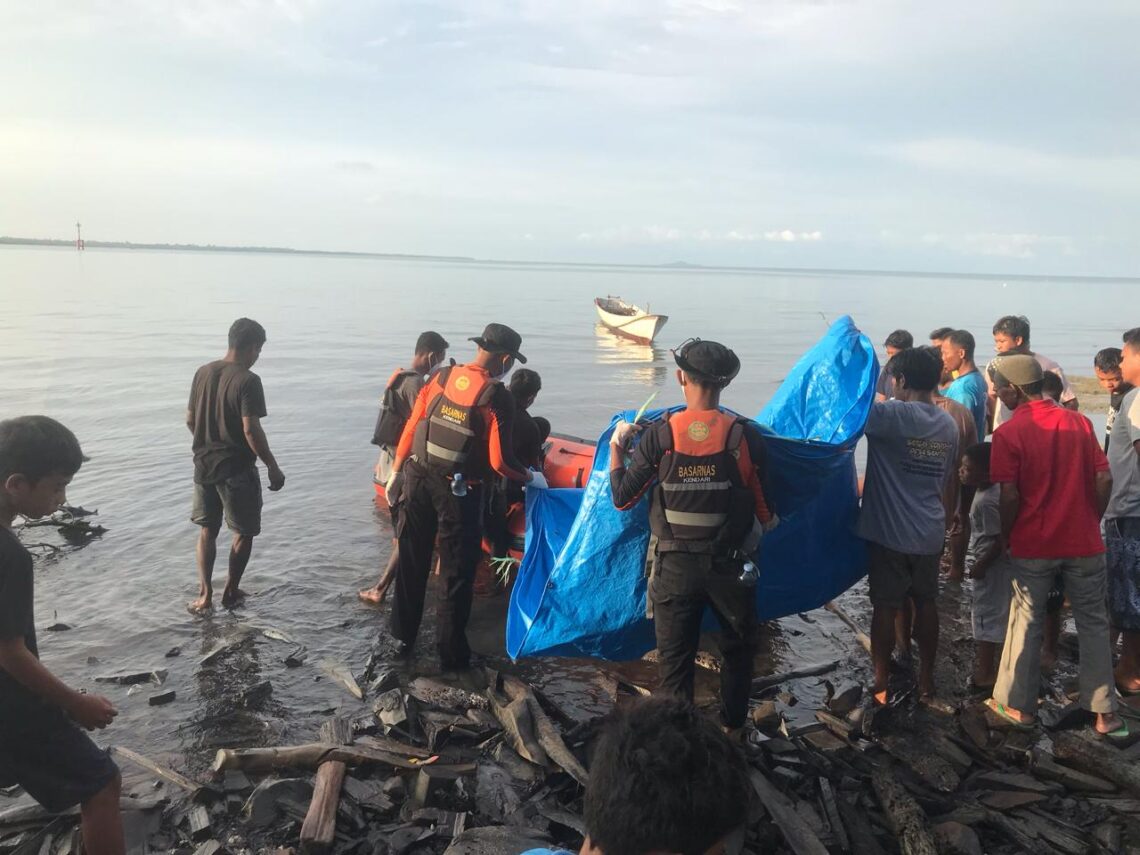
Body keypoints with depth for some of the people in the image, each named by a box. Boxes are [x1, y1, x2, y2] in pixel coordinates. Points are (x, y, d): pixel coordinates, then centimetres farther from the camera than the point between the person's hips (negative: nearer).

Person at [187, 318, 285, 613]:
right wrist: (273, 467, -14)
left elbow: (190, 419, 11)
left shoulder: (202, 373, 4)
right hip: (236, 470, -6)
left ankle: (205, 594, 15)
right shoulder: (248, 380, -18)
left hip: (204, 465, 6)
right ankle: (231, 592, 20)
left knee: (207, 530, 18)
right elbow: (251, 429, -22)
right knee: (244, 532, 12)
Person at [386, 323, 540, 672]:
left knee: (411, 562, 18)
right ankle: (451, 653, 17)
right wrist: (531, 478, 4)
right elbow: (500, 461, -14)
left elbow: (411, 428, 2)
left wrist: (396, 472, 13)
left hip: (418, 478, 5)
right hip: (458, 491, -5)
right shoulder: (498, 398, -14)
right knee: (456, 572, 9)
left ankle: (403, 637, 33)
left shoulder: (441, 378, 0)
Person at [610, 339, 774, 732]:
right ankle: (732, 728, 35)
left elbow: (622, 497, -5)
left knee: (675, 656, 13)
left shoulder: (659, 435, -11)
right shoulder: (746, 435, -12)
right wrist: (769, 521, 18)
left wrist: (616, 445, 8)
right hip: (731, 565, 1)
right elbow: (765, 509, -5)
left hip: (676, 567, 0)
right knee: (738, 650, 23)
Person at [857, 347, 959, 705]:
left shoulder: (893, 415, -16)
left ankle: (881, 686, 13)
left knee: (885, 607, 4)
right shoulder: (949, 425, 7)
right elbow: (946, 480, 15)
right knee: (925, 602, 17)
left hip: (889, 531, -6)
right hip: (930, 532, 6)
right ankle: (926, 679, 28)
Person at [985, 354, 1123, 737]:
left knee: (1026, 623, 9)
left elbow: (1010, 496, -15)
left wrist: (1006, 536, 0)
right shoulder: (1079, 422, 1)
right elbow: (1104, 480, -1)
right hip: (1084, 543, 3)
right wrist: (1091, 522, 11)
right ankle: (1105, 712, 17)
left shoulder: (1008, 433, -11)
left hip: (1033, 545, -3)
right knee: (1093, 623, 12)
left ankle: (1019, 705, 17)